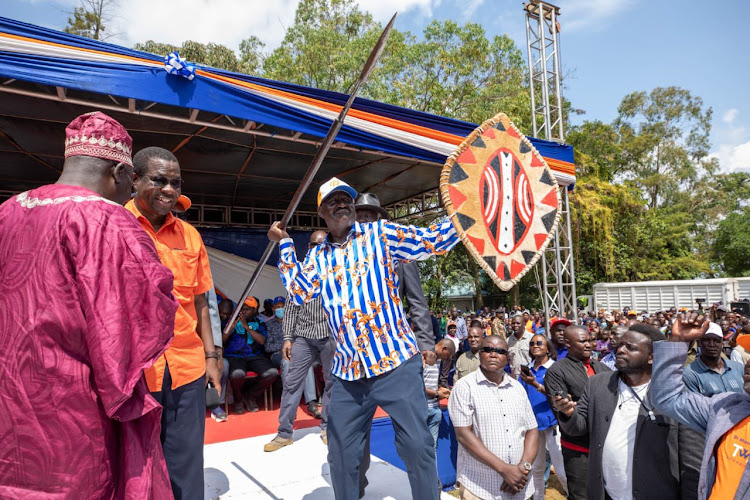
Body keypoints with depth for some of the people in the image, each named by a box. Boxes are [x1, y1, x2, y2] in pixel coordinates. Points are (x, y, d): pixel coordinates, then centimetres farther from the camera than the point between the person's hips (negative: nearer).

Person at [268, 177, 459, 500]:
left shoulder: (380, 234, 3)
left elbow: (434, 240, -2)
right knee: (340, 452, 16)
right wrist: (285, 246, 1)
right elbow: (299, 294, -1)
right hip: (348, 372, 4)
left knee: (417, 445, 1)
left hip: (396, 362, -3)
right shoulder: (318, 256, 13)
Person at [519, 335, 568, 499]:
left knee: (562, 470, -6)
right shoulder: (527, 369, 7)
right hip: (532, 422, 4)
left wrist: (536, 384, -25)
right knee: (536, 467, 16)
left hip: (552, 422, -4)